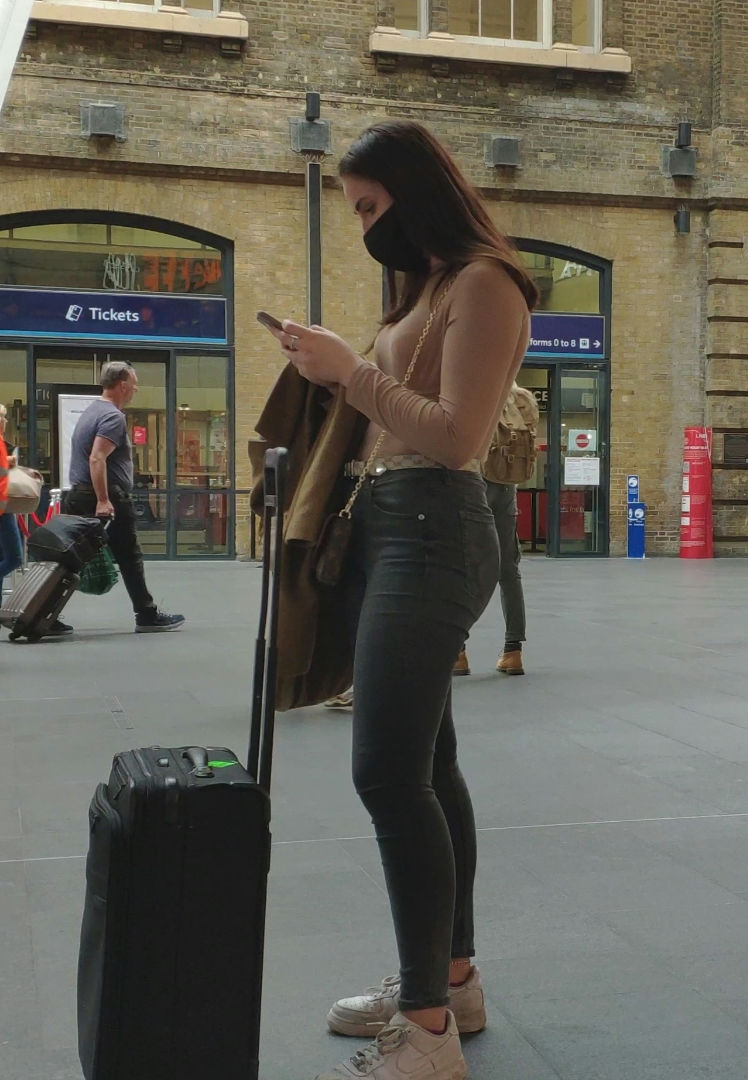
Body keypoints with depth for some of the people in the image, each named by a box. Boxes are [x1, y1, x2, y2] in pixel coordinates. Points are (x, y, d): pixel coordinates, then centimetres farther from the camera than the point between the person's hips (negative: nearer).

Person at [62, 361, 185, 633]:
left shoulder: (92, 411, 19)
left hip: (79, 495, 9)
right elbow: (97, 459, -24)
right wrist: (103, 501, -27)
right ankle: (146, 615, 8)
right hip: (109, 499, -9)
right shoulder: (113, 416, -13)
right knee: (129, 558, 1)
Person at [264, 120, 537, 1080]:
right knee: (424, 764, 12)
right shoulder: (430, 284, 21)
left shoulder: (483, 283, -7)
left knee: (389, 771, -13)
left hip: (431, 530, -10)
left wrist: (352, 371, -13)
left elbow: (458, 435, -17)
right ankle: (450, 974, 23)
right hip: (385, 522, 10)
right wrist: (338, 374, 8)